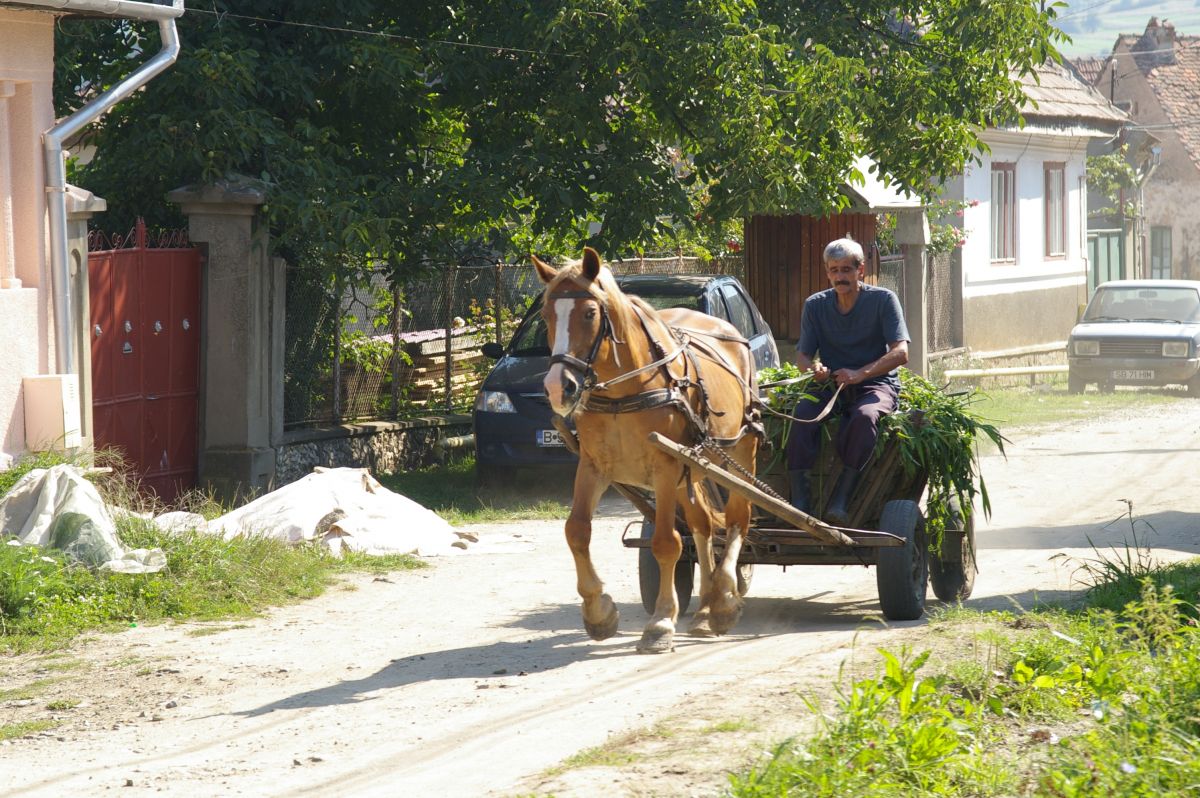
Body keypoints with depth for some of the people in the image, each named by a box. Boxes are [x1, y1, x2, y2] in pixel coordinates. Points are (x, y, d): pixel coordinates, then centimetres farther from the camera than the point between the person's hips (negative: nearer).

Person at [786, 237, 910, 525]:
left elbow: (900, 353, -13)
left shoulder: (883, 300, -4)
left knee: (865, 415, -38)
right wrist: (813, 367, -21)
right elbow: (802, 354, 5)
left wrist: (860, 373, -28)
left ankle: (840, 499, -39)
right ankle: (799, 499, -35)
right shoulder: (816, 305, 7)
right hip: (830, 383, 3)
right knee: (803, 413, -30)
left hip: (876, 384, -3)